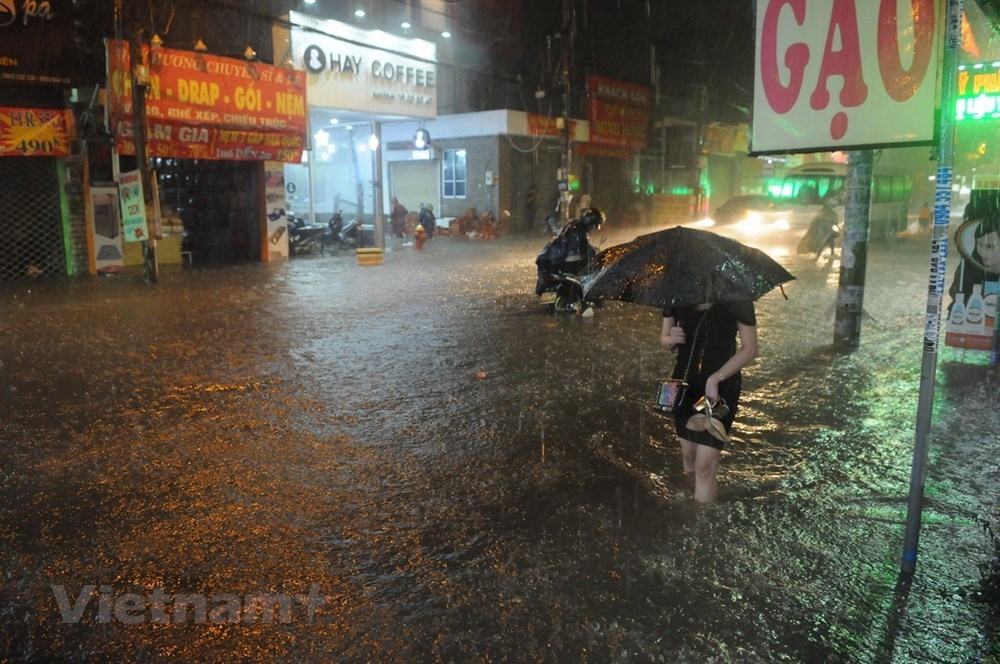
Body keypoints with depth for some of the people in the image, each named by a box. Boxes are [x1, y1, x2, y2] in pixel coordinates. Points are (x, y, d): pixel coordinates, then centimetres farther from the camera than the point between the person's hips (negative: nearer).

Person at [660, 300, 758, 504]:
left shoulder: (736, 298, -15)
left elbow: (750, 349, -10)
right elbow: (664, 338, 9)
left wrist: (715, 378, -20)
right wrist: (671, 339, -15)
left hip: (722, 386, -4)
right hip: (685, 382, 4)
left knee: (705, 465, -8)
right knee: (688, 453, 17)